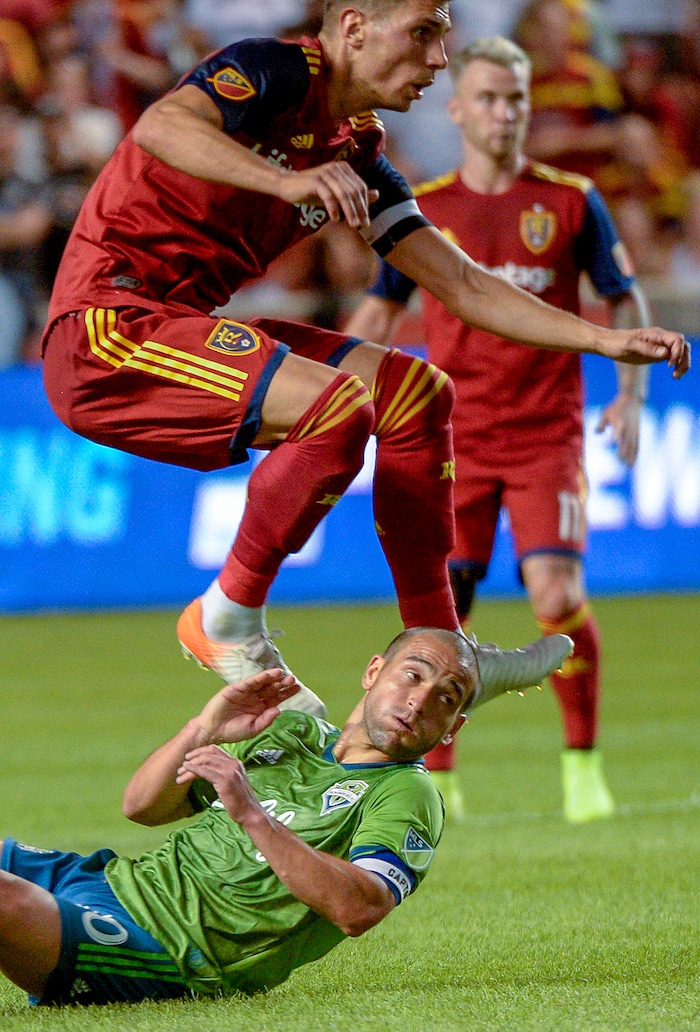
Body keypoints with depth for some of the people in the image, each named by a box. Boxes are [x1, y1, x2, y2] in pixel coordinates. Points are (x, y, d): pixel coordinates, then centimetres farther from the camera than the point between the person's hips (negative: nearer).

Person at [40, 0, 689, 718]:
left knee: (415, 391, 6)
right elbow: (160, 126, -33)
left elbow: (462, 287, 16)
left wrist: (607, 341, 8)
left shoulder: (358, 155, 14)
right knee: (337, 405, -27)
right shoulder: (277, 70, -11)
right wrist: (288, 181, -48)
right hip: (105, 328, -9)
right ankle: (227, 625, -11)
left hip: (183, 325, 9)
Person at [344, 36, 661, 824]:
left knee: (558, 595, -16)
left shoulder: (570, 201, 3)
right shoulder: (421, 211, 6)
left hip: (547, 434, -1)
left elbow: (624, 299, 10)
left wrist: (631, 394, -2)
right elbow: (380, 310, 17)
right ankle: (437, 780, 9)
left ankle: (582, 763, 2)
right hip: (454, 440, 1)